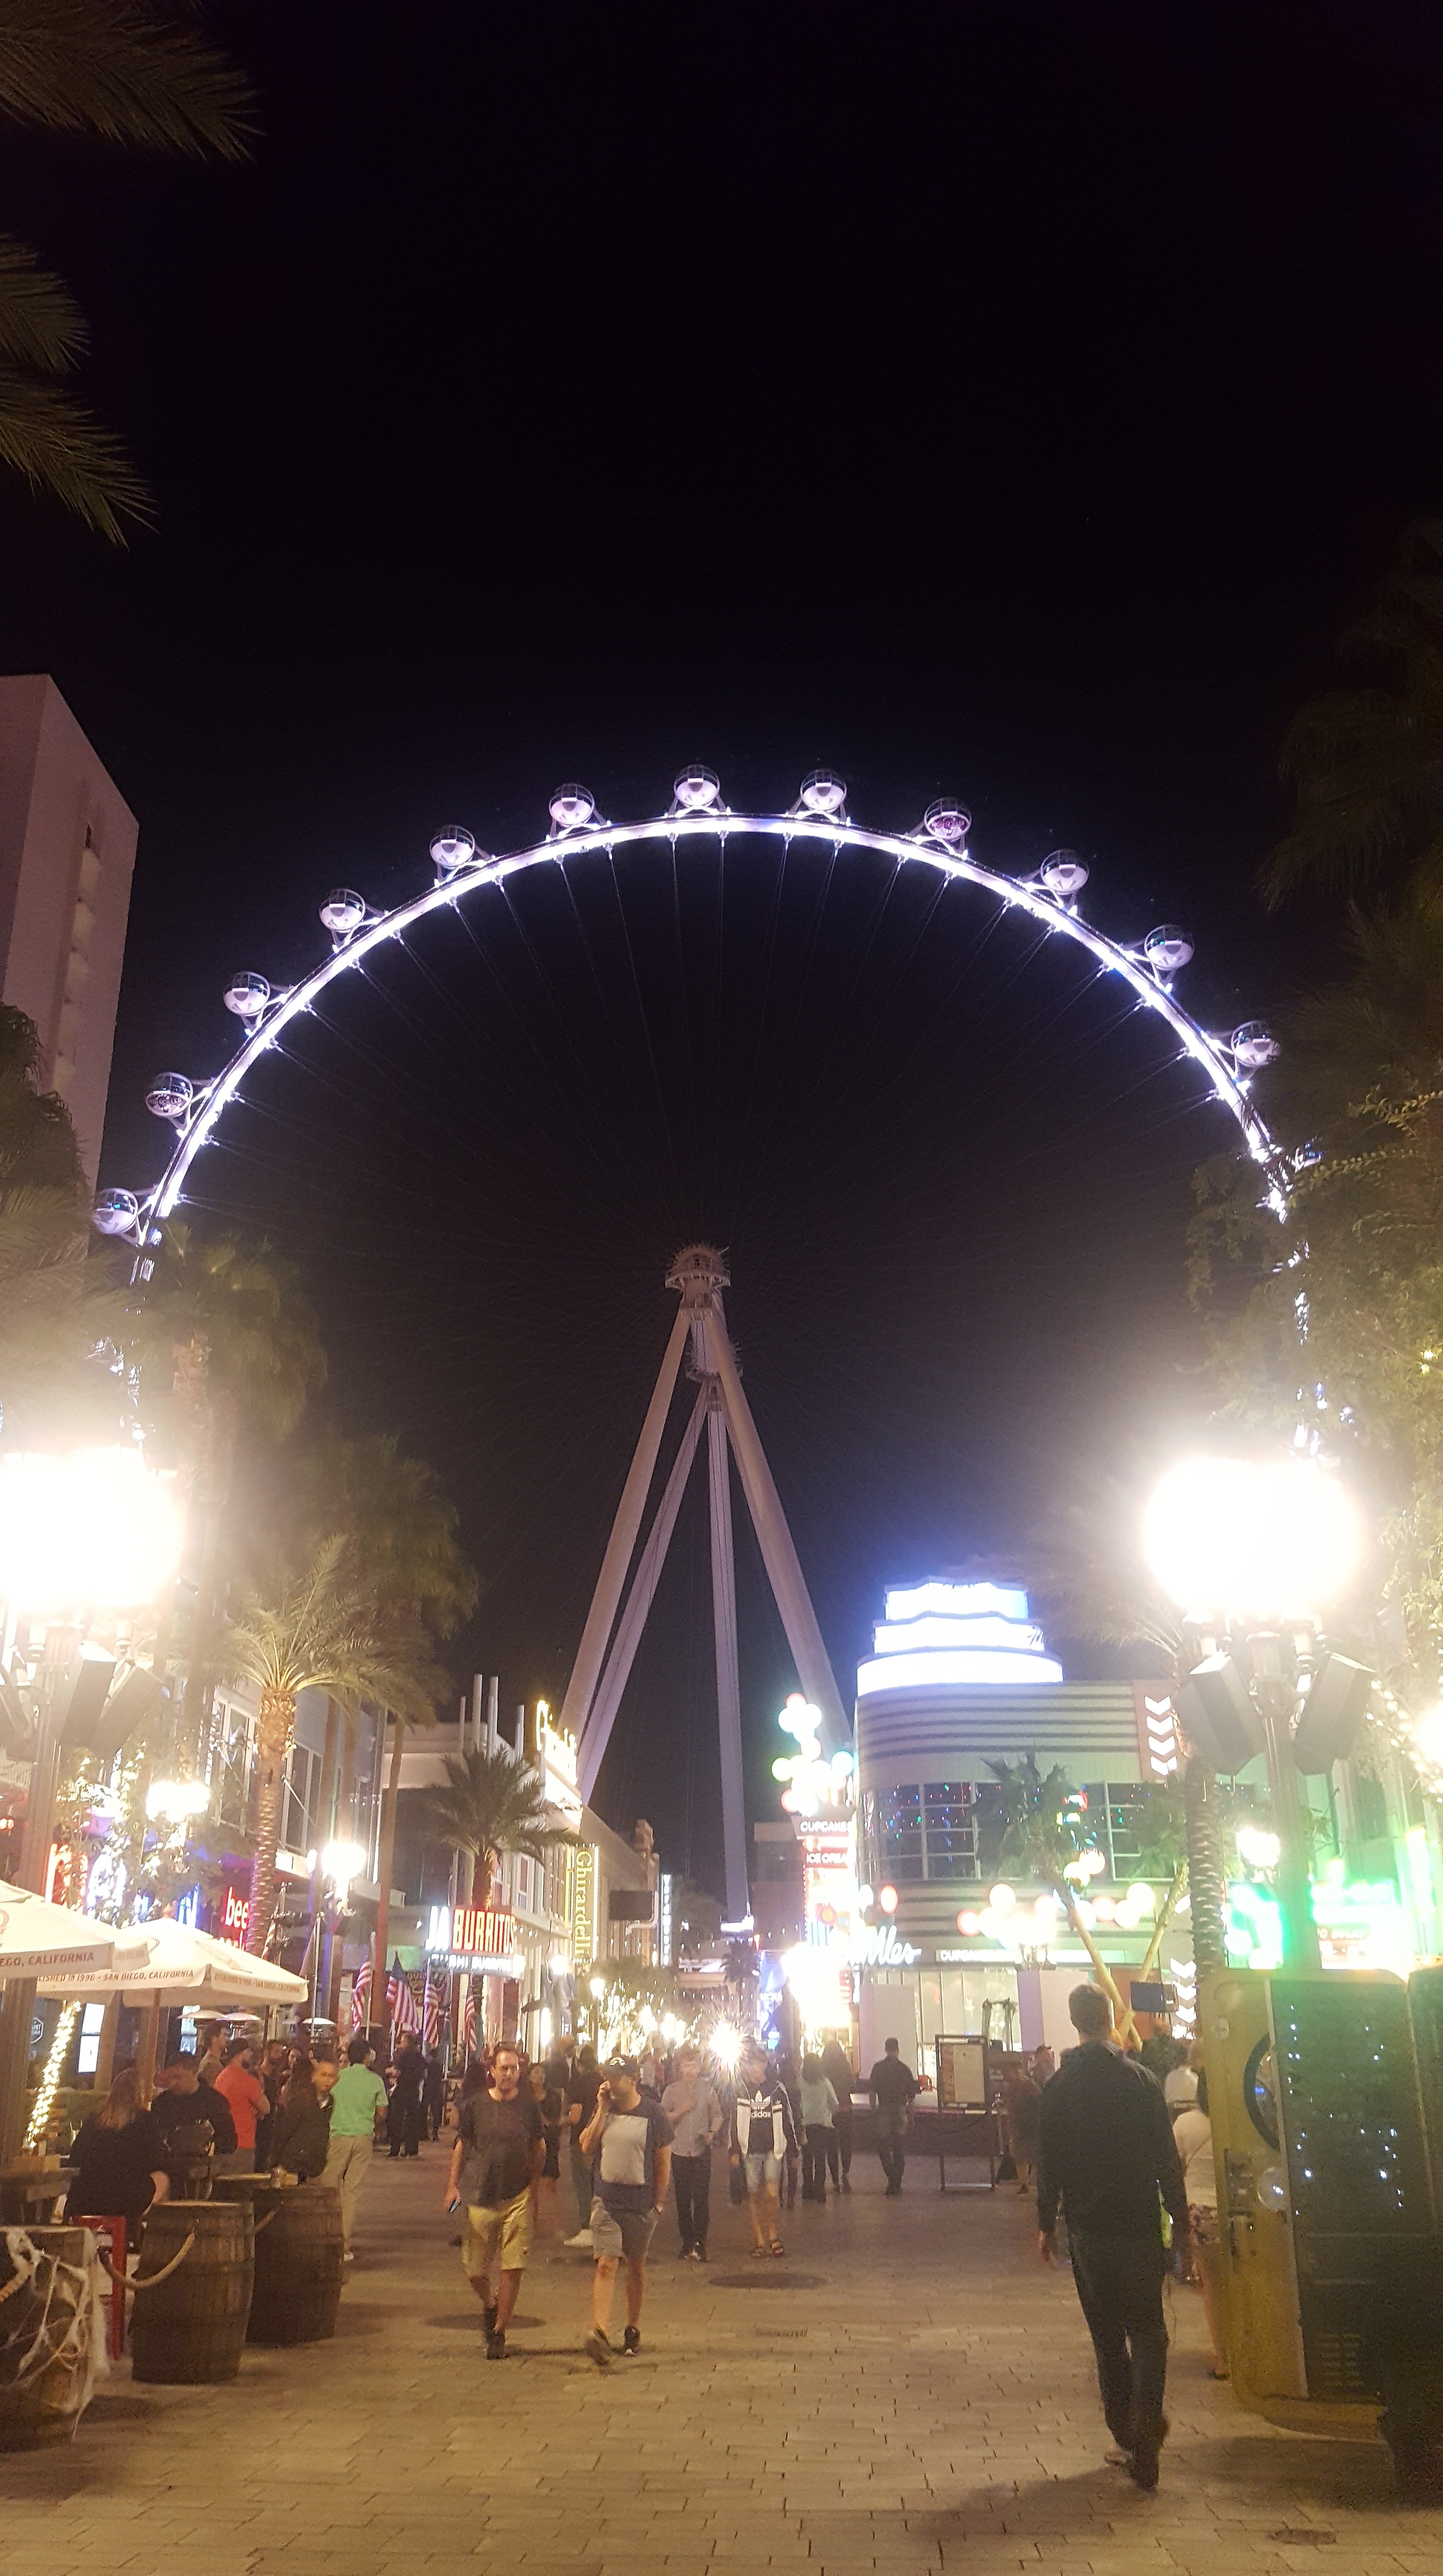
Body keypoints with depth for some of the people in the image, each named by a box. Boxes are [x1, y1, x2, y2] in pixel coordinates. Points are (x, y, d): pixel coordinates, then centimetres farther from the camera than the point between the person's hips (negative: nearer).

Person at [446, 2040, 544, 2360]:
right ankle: (489, 2306, 36)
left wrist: (534, 2189, 9)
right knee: (474, 2268, 5)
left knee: (512, 2268, -4)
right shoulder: (475, 2106, 1)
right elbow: (461, 2147, 10)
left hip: (518, 2198, 0)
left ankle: (499, 2333, 10)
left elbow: (539, 2150, 12)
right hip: (479, 2197, 1)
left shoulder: (528, 2107, 2)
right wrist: (453, 2185, 3)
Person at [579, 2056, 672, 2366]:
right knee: (606, 2265, -11)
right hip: (606, 2200, 1)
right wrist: (602, 2111, -11)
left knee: (636, 2266, 14)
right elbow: (586, 2148, -4)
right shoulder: (604, 2110, 4)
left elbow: (664, 2160, -2)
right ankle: (600, 2332, -19)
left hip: (641, 2203, -1)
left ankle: (633, 2329, 30)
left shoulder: (653, 2113, -7)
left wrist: (659, 2202, -2)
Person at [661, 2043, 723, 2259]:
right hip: (680, 2151, 1)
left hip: (702, 2151, -1)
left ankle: (700, 2244, 4)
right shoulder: (672, 2091, 3)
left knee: (701, 2199, -5)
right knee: (683, 2200, 5)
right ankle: (688, 2244, 16)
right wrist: (681, 2110, -14)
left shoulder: (708, 2090, 5)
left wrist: (712, 2134, -9)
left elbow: (718, 2116, 8)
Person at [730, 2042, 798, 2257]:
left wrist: (794, 2149, 6)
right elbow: (735, 2122, 5)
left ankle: (772, 2234, 7)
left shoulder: (777, 2089, 1)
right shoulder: (741, 2091, 2)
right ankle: (759, 2240, 15)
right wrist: (734, 2150, 1)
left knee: (772, 2192, -13)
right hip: (750, 2149, 1)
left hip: (773, 2149, -1)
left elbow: (788, 2120, 6)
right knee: (754, 2195, 4)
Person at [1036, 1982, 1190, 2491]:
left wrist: (1046, 2224, 10)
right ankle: (1145, 2426, -11)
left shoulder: (1059, 2087, -2)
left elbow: (1048, 2163, 1)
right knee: (1147, 2330, 7)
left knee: (1108, 2336, 13)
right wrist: (1180, 2220, 4)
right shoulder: (1141, 2081, -8)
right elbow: (1167, 2158, -5)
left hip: (1087, 2229, 1)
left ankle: (1126, 2436, 13)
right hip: (1139, 2226, -1)